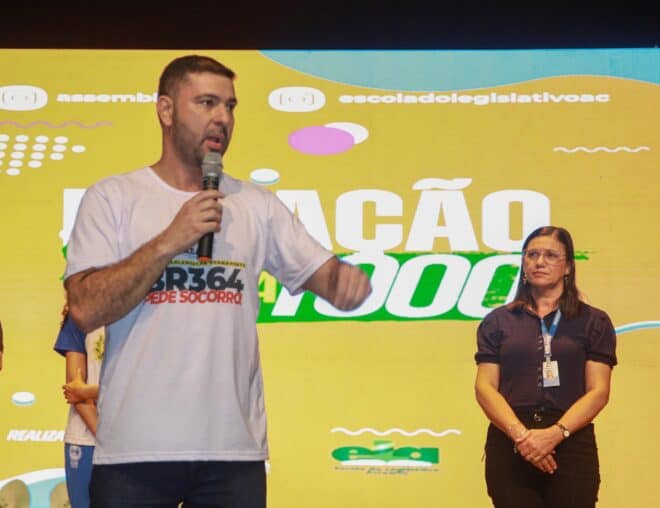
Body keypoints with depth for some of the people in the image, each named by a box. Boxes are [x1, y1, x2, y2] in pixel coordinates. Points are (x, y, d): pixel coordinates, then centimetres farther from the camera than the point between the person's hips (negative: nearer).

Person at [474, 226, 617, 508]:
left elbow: (598, 391, -1)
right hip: (509, 447, 1)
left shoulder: (594, 322, 7)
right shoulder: (498, 321, 10)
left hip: (572, 445, -1)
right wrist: (520, 434, -15)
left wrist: (555, 433, -16)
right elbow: (485, 387, 2)